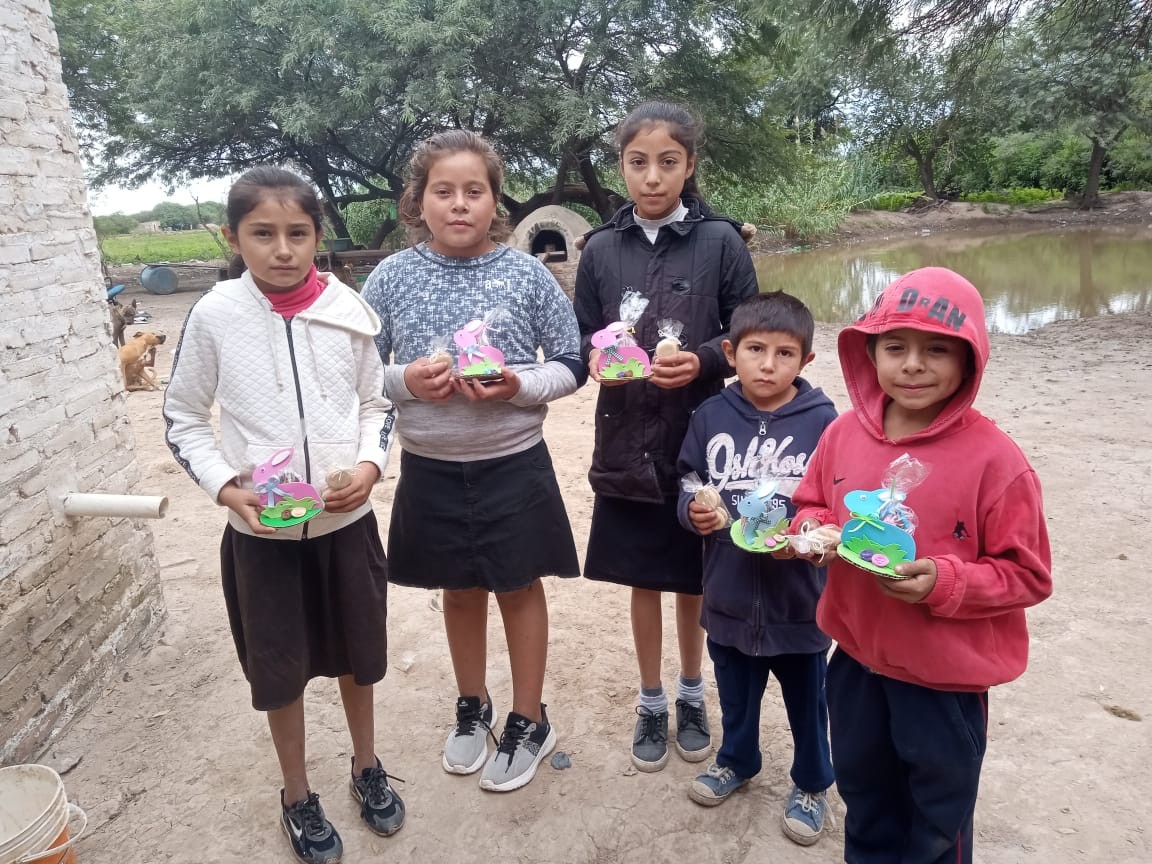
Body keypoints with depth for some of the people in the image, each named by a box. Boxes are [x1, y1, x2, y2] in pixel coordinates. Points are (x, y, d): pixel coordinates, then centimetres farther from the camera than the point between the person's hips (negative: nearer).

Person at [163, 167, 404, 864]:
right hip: (260, 530, -1)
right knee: (280, 668, 14)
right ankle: (297, 796, 39)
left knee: (357, 652, 19)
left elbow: (378, 403, 5)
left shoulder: (349, 309, -6)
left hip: (346, 520, 1)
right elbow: (184, 419, 0)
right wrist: (225, 486, -14)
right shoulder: (215, 316, -9)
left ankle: (367, 768, 45)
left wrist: (369, 466, -12)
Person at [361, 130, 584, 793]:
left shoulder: (526, 272, -8)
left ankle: (529, 722, 33)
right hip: (431, 468, 2)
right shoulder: (392, 277, -4)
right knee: (461, 591, 18)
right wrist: (405, 381, -18)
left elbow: (572, 365, -3)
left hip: (514, 464, -2)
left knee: (520, 588, 13)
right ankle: (473, 708, 42)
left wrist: (520, 387, -21)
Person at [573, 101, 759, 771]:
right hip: (627, 444, 2)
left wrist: (701, 362, -21)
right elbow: (582, 339, 6)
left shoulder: (720, 241, -5)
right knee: (644, 580, 14)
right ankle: (652, 702, 34)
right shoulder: (602, 249, 1)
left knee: (694, 579, 14)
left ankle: (692, 696, 38)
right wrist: (598, 358, -16)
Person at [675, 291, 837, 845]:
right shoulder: (710, 417, -5)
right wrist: (693, 512, -17)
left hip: (798, 601, -2)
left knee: (806, 701, 19)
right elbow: (686, 487, 3)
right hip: (729, 597, 3)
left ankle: (812, 785, 44)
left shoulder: (822, 421, -14)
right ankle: (736, 762, 51)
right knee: (735, 696, 25)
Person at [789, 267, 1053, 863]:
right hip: (856, 658, 5)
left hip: (946, 674, -4)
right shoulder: (844, 434, -7)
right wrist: (812, 530, -13)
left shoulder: (994, 459, -21)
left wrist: (945, 582, -28)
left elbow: (1028, 575, -14)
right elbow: (813, 504, 9)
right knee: (863, 794, 29)